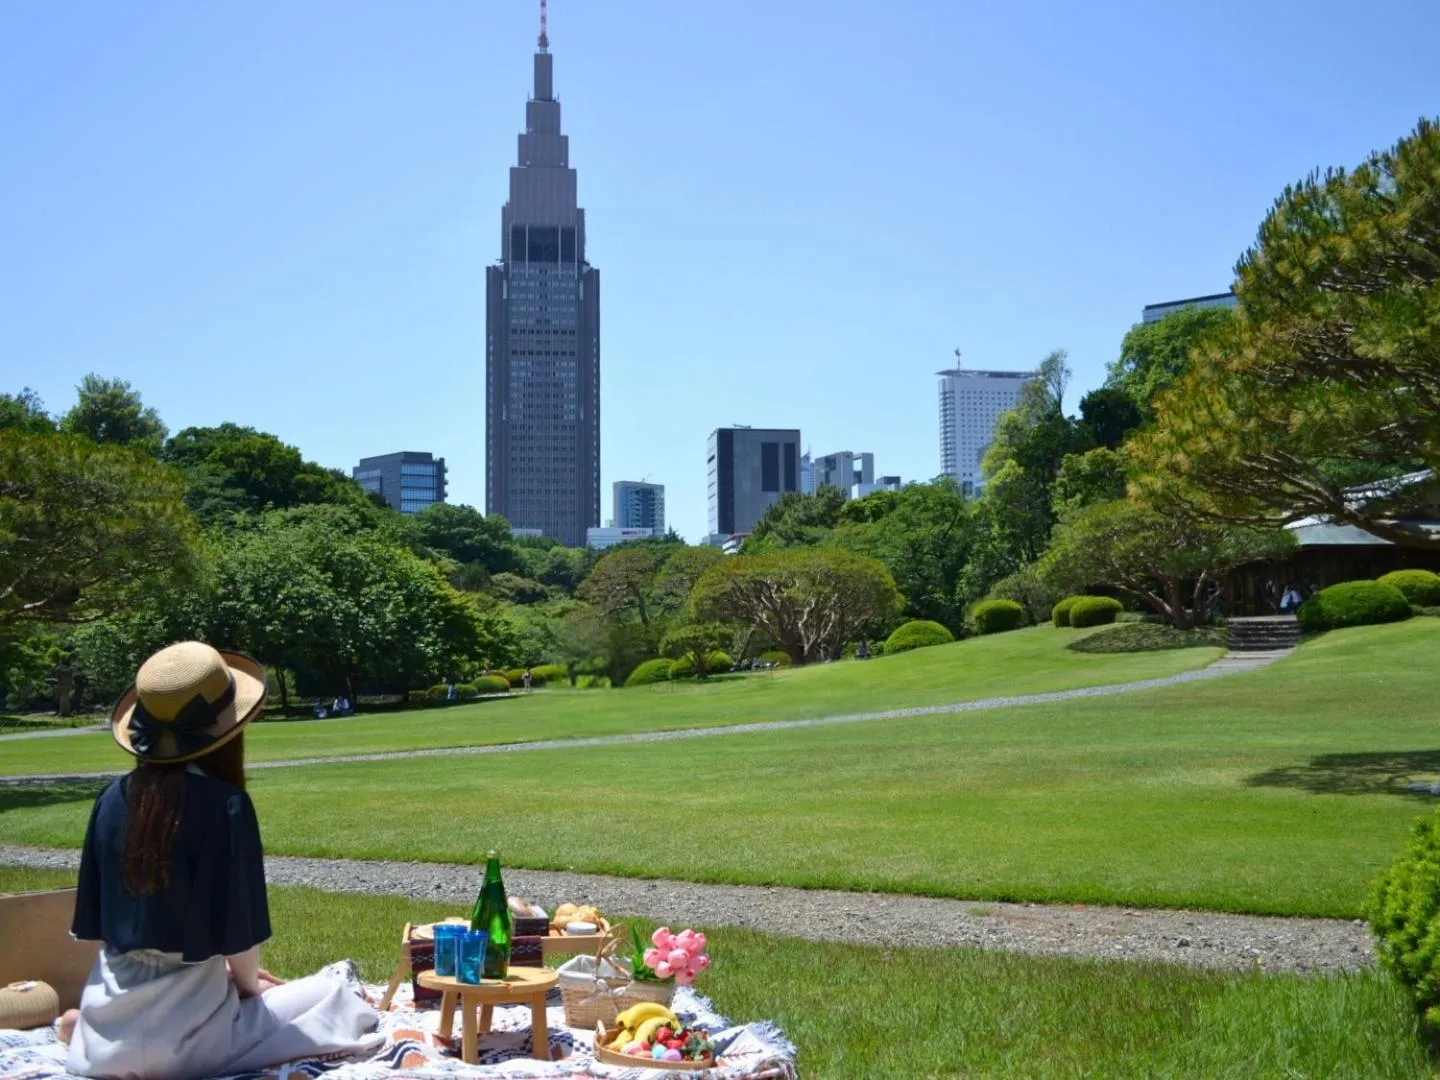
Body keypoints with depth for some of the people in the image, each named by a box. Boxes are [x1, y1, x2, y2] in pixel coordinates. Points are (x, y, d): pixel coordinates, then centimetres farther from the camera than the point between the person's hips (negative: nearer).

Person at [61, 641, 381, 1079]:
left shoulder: (114, 797, -1)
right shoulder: (225, 804, -19)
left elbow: (96, 922, 7)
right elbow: (237, 934, -15)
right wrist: (248, 983, 9)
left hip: (108, 1023, 5)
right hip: (179, 1033, -5)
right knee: (343, 993, 11)